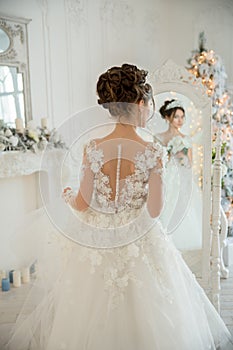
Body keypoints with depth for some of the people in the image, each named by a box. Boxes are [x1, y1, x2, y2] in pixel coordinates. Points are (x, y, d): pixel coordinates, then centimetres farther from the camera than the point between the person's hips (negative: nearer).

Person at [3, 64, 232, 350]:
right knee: (141, 305, 22)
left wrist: (67, 195, 15)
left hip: (98, 242, 2)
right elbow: (154, 210, -13)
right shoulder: (153, 153, -17)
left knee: (95, 309, 22)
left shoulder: (93, 149, -13)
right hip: (139, 243, -1)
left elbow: (82, 204, -7)